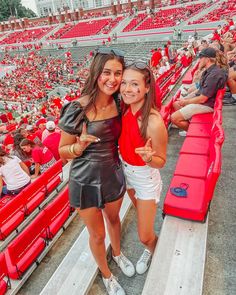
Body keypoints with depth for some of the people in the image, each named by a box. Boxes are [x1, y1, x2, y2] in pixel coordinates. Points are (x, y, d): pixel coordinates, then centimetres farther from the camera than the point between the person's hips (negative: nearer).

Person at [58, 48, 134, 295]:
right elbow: (62, 151, -12)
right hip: (86, 181, -4)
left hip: (113, 175, 5)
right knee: (97, 234, 17)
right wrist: (80, 146, -32)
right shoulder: (77, 109, -22)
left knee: (114, 218, 29)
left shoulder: (118, 103, -6)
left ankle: (117, 254, 62)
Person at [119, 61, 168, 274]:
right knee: (141, 215, 31)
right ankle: (150, 248, 62)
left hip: (146, 179, -6)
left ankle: (153, 251, 48)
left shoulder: (154, 122, -31)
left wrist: (148, 157, -38)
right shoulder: (125, 110, -11)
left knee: (145, 237, 9)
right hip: (127, 172, 7)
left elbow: (161, 161, -19)